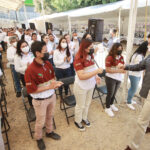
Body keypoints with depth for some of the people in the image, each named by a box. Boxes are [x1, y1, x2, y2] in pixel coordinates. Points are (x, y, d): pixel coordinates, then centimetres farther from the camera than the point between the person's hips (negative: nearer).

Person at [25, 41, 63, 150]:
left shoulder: (48, 63, -6)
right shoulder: (30, 70, -27)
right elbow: (31, 90, -22)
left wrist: (55, 83, -13)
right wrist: (49, 87, -24)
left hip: (52, 96, 6)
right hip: (40, 100, -5)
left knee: (50, 116, 26)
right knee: (40, 121, 17)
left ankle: (49, 132, 53)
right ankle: (38, 138, 45)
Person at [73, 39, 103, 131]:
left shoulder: (91, 56, -2)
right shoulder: (79, 59, -25)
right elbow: (81, 76, -30)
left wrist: (96, 76, -4)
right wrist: (96, 71, -31)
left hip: (91, 85, 7)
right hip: (81, 87, -7)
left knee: (87, 103, 23)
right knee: (81, 105, 12)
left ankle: (84, 118, 47)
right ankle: (77, 121, 38)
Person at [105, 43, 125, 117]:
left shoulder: (121, 57, 2)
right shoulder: (110, 58, -19)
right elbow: (107, 70, -21)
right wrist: (119, 70, -25)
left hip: (119, 79, 7)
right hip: (111, 79, -6)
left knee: (114, 93, 22)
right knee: (110, 94, 8)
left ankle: (111, 104, 45)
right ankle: (107, 108, 27)